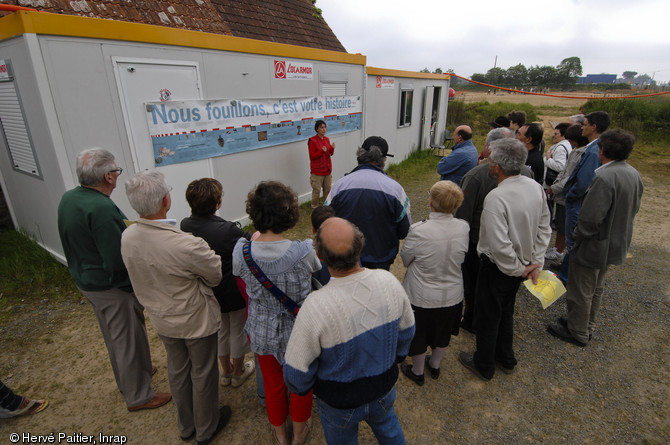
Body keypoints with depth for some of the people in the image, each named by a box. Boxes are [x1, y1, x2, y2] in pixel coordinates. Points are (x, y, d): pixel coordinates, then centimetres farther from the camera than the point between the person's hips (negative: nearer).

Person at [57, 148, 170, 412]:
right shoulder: (102, 208, -30)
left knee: (113, 337, 26)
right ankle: (138, 396, 26)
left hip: (84, 280, 10)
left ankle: (126, 379, 47)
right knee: (129, 341, 8)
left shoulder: (68, 199, 0)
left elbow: (78, 241, 11)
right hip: (112, 287, -9)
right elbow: (119, 260, -31)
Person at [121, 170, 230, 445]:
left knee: (177, 371, 27)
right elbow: (216, 275, -20)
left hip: (161, 319, 6)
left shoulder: (127, 237, -14)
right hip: (195, 319, -6)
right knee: (203, 373, 18)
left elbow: (146, 270, 0)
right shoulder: (186, 245, -36)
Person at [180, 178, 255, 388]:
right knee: (238, 332, 19)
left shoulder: (185, 225, -12)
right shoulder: (228, 230, -31)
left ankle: (226, 372, 45)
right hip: (234, 293, -5)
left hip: (208, 292, 6)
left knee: (220, 331, 26)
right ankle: (238, 372, 40)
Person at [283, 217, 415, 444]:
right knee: (387, 426, 35)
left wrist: (301, 388, 1)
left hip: (340, 403, -3)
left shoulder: (316, 307, -38)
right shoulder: (388, 281, -25)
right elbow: (406, 330, -5)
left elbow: (297, 371, -23)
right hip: (384, 390, 3)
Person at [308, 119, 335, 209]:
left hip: (327, 169, 6)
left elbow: (330, 154, 15)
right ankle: (315, 206, 16)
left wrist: (332, 148, -6)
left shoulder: (327, 139, 9)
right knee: (317, 190, -1)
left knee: (328, 189, 14)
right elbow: (312, 156, -13)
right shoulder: (312, 141, -11)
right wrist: (322, 151, -24)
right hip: (317, 171, -6)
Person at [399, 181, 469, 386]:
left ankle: (417, 372, 43)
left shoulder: (418, 230, -30)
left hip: (422, 297, -4)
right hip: (452, 296, 4)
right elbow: (461, 258, -2)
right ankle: (435, 365, 52)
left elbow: (405, 259, -14)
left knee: (418, 335, 21)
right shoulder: (464, 228, -17)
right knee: (442, 333, 28)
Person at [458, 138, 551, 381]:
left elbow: (499, 245, -31)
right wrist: (535, 263, 4)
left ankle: (484, 366, 36)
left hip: (497, 267, -8)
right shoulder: (536, 187, -5)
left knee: (488, 317, 14)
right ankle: (506, 359, 48)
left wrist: (518, 269, -15)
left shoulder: (496, 197, -30)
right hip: (521, 264, 8)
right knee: (506, 312, 27)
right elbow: (544, 229, 2)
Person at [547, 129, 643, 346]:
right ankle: (588, 326, 42)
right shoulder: (634, 174, 2)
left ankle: (578, 333, 25)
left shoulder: (605, 178, -28)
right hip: (615, 244, 9)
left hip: (595, 245, -9)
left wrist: (579, 236, -13)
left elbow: (590, 217, -30)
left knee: (581, 292, 9)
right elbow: (634, 209, 12)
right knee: (596, 289, 25)